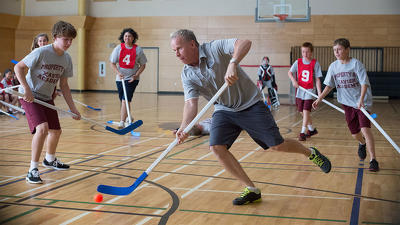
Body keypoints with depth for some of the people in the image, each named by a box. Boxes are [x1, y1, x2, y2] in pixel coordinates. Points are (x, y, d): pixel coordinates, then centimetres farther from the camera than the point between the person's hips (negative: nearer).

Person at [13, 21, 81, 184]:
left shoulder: (67, 59, -1)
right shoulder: (41, 52, -21)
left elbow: (64, 85, 7)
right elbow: (18, 67, -14)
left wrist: (72, 108, 4)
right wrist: (26, 88, -25)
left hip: (47, 98, 7)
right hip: (30, 96, -7)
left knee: (56, 130, 15)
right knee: (42, 128, -26)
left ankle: (50, 159, 45)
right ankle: (33, 169, -16)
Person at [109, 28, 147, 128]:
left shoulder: (138, 50, -4)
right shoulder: (118, 48, -1)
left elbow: (143, 65, 2)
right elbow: (112, 63, 1)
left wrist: (136, 75, -11)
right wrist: (118, 73, -16)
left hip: (132, 79, -3)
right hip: (120, 78, 3)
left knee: (125, 100, -15)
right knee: (122, 100, 13)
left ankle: (122, 122, -16)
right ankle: (128, 117, 37)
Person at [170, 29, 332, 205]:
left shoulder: (215, 48, -17)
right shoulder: (187, 75, -4)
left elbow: (245, 43, -32)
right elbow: (191, 103, -14)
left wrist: (232, 64, -49)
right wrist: (184, 127, -32)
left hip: (250, 104, -5)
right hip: (223, 110, 5)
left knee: (277, 145, -6)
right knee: (216, 147, -15)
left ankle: (311, 153, 27)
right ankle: (251, 190, -3)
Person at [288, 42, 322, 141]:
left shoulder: (315, 63, -6)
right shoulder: (298, 62, 1)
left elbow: (317, 79, -6)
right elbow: (290, 72, 6)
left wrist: (319, 93, -13)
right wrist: (293, 80, -14)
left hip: (310, 90, -4)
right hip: (300, 90, 4)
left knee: (306, 111, -12)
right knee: (302, 112, 11)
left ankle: (303, 133, -9)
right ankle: (311, 129, 30)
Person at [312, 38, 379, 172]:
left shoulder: (356, 63, -13)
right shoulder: (333, 66, 0)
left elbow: (364, 84, -18)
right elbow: (329, 86, 6)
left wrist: (361, 100, -32)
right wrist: (319, 99, -6)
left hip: (362, 102, -4)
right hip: (347, 103, 4)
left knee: (365, 129, -19)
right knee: (355, 133, 10)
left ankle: (373, 160, -11)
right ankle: (362, 143, 46)